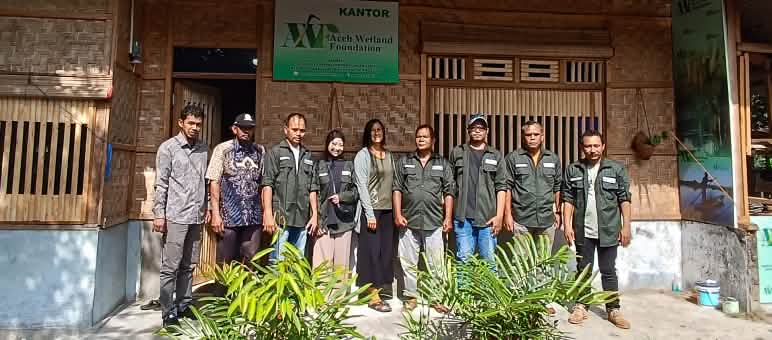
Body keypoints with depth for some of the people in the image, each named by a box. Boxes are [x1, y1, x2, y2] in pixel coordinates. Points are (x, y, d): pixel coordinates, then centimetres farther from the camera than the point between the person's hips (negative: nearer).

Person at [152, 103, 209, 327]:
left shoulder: (203, 149, 11)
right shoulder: (168, 147, -1)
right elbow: (161, 184, -4)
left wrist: (206, 208, 13)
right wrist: (158, 214, -8)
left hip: (196, 217, 5)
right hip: (175, 216, -4)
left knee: (188, 266, 11)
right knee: (170, 267, 0)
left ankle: (184, 306, 21)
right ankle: (169, 313, 8)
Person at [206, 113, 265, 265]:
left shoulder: (260, 151, 7)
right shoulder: (222, 149, -1)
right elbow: (214, 182, -4)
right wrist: (216, 214, -9)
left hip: (254, 217, 3)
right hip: (228, 216, -2)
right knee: (225, 263, 7)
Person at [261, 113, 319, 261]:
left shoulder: (307, 156, 16)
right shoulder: (275, 152, 2)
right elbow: (267, 185, -4)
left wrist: (314, 214, 8)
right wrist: (268, 215, -12)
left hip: (302, 220, 5)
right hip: (280, 218, -4)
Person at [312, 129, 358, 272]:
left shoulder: (349, 165, 11)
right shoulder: (319, 165, 6)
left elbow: (357, 191, 9)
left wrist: (342, 197, -9)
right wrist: (316, 220, -7)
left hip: (344, 221, 2)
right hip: (324, 221, -1)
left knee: (342, 263, 6)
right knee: (322, 263, -6)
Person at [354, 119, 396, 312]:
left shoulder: (388, 155, 14)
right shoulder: (363, 155, -3)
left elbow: (393, 183, 14)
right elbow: (361, 186, -9)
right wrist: (370, 213, -14)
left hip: (387, 209, 6)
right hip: (370, 209, -5)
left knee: (385, 250, 6)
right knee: (372, 251, -2)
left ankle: (378, 288, 17)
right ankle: (373, 296, 5)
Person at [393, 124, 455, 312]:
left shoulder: (443, 164, 9)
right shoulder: (404, 162, 9)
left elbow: (449, 192, 7)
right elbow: (397, 189, 6)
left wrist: (448, 218, 0)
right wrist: (398, 214, -2)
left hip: (434, 222, 0)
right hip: (409, 221, 1)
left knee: (436, 263, 4)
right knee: (409, 262, 8)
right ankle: (411, 296, 22)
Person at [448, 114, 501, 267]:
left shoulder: (496, 155, 9)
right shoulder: (457, 152, 10)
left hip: (487, 217, 0)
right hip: (462, 217, 0)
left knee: (490, 259, 4)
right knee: (464, 259, 4)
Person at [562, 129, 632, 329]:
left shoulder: (616, 169, 0)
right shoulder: (573, 170, 2)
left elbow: (624, 199, 0)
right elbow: (568, 199, 2)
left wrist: (626, 226, -4)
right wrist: (567, 225, -5)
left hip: (608, 230, -1)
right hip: (583, 230, 1)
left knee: (608, 271, 9)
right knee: (583, 270, 12)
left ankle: (613, 309, 21)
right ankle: (581, 307, 22)